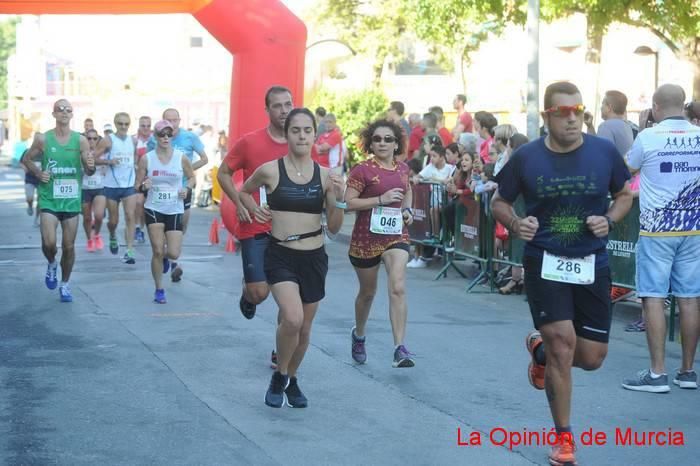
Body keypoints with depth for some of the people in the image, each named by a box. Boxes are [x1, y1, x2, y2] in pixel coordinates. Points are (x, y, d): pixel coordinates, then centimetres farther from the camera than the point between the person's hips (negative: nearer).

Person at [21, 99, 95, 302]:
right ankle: (52, 264, 21)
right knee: (49, 243, -14)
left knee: (69, 246, 5)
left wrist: (91, 166, -21)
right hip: (49, 199, -1)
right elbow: (26, 159, 11)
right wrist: (38, 173, -8)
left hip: (72, 200, 1)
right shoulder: (43, 139, -3)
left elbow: (89, 172, 3)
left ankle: (65, 284, 24)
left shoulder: (80, 140, -1)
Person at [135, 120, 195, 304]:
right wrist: (143, 186, -20)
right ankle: (159, 290, 11)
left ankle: (165, 257, 36)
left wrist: (187, 188, -8)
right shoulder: (146, 159, -3)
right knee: (158, 251, -7)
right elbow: (137, 185, 3)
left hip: (175, 211, 1)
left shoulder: (181, 158, -2)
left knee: (174, 254, -4)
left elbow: (191, 177, 13)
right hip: (154, 209, -1)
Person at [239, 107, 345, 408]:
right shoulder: (270, 171, -6)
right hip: (281, 256, -3)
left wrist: (339, 199, -12)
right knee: (292, 318, -24)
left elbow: (334, 228, 3)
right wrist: (254, 209, -2)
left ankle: (291, 380, 39)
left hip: (314, 258, 3)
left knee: (304, 328, 14)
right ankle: (279, 376, 2)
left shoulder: (325, 176, 0)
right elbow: (244, 191, 16)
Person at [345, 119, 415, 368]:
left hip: (396, 235, 3)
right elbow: (348, 202, -16)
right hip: (366, 238, -2)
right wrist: (381, 199, -23)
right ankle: (358, 335, 43)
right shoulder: (362, 170, -10)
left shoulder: (403, 169, 6)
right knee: (367, 292, 15)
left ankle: (400, 349, -19)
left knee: (398, 288, -17)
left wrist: (407, 209, 7)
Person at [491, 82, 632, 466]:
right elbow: (499, 202, 6)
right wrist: (515, 225, -15)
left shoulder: (604, 152, -5)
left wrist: (609, 219, -10)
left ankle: (541, 350, 41)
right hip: (544, 262, -2)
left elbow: (625, 194, 11)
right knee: (563, 341, -12)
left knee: (592, 357, 5)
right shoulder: (526, 157, -7)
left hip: (592, 265, 2)